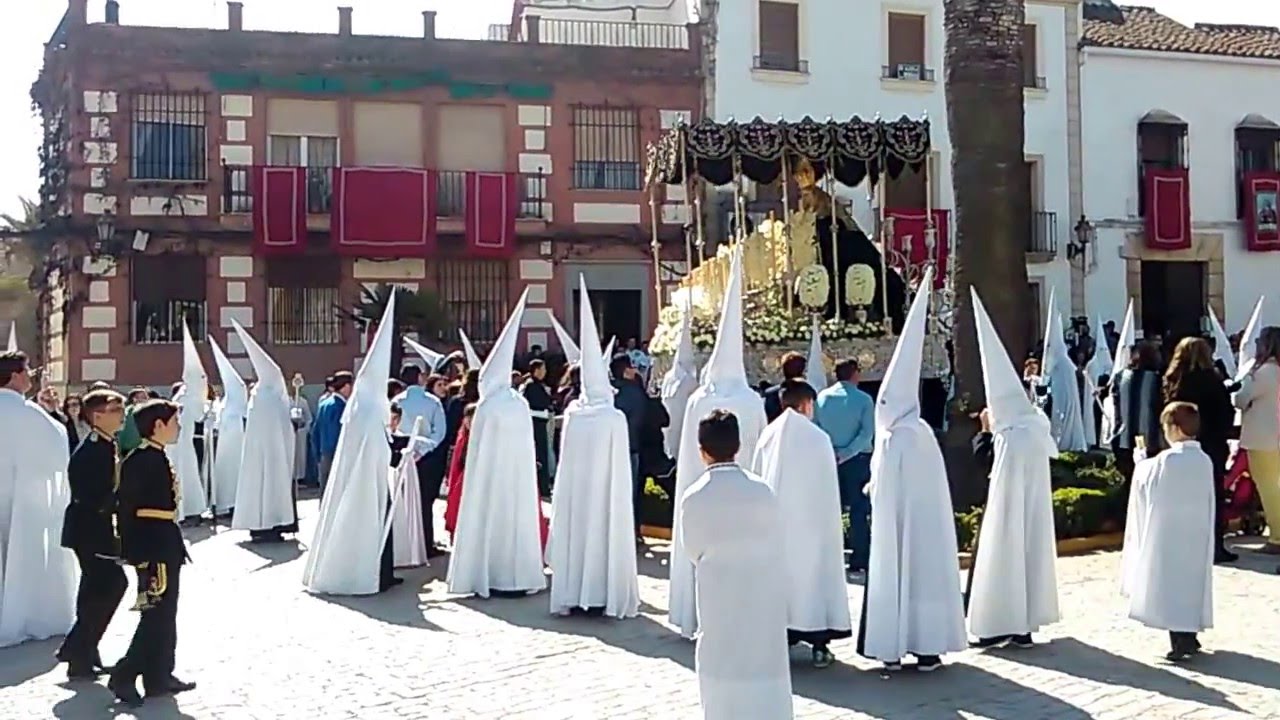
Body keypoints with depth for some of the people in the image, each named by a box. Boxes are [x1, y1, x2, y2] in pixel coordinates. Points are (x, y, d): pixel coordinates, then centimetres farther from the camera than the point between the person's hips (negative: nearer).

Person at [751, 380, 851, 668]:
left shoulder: (768, 435, -1)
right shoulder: (818, 438, -9)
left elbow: (758, 479, 4)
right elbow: (828, 489, -3)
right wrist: (830, 524, 7)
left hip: (774, 523, 3)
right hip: (809, 523, -3)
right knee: (812, 576, 5)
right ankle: (819, 645, 7)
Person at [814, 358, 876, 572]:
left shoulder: (822, 397, 2)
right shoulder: (864, 399, -7)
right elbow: (867, 433, -15)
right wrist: (846, 453, -14)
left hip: (828, 459, 3)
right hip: (857, 459, -3)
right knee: (859, 510, 3)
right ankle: (858, 560, 2)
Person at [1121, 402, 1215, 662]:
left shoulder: (1166, 460, -17)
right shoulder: (1205, 461, -1)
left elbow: (1144, 479, -3)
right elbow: (1208, 500, 8)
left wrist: (1141, 462, 15)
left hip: (1167, 535, -5)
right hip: (1197, 535, 5)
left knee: (1170, 582, 1)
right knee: (1192, 582, 14)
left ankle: (1180, 640, -1)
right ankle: (1189, 635, 20)